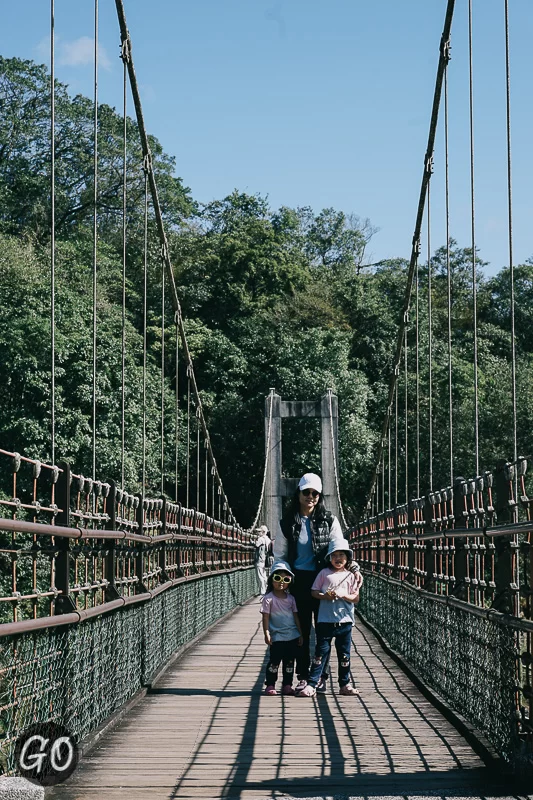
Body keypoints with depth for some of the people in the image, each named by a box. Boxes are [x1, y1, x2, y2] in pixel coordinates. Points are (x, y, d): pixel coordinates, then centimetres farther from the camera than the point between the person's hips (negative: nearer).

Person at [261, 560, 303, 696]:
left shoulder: (291, 598, 8)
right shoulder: (269, 598, -6)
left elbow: (295, 616, 12)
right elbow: (266, 617, -7)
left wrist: (300, 634, 11)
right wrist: (267, 634, -13)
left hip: (292, 636, 5)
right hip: (277, 637, -5)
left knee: (289, 662, 9)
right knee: (274, 661, -4)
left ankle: (287, 685, 17)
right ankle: (270, 685, 6)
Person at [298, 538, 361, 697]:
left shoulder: (351, 576, 5)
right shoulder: (324, 573, 4)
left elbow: (356, 598, 2)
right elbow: (313, 592, 4)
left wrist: (343, 595, -15)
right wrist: (325, 596, -14)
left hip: (345, 620, 1)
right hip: (325, 620, -1)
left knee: (344, 654, 8)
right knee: (321, 652, -2)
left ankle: (345, 685, 18)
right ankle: (311, 684, 0)